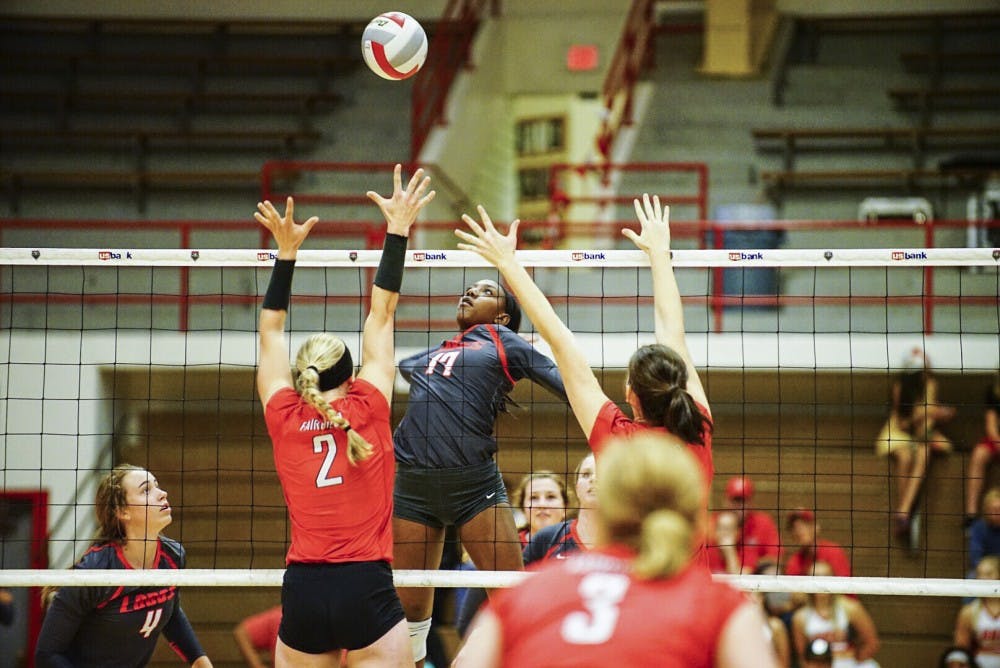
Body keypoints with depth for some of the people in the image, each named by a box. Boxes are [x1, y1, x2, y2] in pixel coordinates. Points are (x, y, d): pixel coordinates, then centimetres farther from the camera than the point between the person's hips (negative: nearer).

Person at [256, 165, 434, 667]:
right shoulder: (367, 411, 2)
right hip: (367, 587, -2)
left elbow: (271, 331, 17)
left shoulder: (284, 420, 6)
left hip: (302, 592, 2)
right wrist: (397, 231, 14)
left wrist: (286, 252, 19)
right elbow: (381, 314, 9)